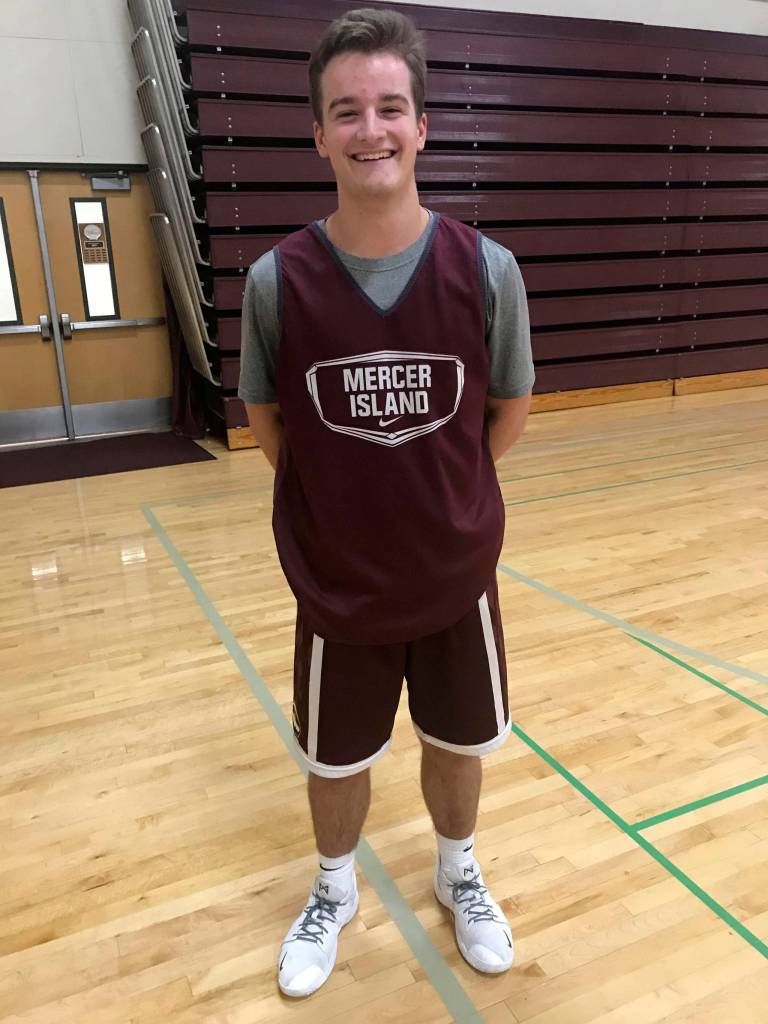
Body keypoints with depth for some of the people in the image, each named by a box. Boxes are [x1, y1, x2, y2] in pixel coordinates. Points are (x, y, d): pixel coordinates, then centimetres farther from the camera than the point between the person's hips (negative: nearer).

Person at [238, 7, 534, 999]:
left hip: (457, 579, 1)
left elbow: (510, 409, 2)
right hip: (336, 587, 0)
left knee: (457, 748, 20)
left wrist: (441, 492, 7)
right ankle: (334, 892, 50)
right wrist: (351, 496, 4)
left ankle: (458, 874, 52)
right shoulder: (276, 280, -14)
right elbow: (269, 424, 1)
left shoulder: (487, 269, -12)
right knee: (335, 764, 18)